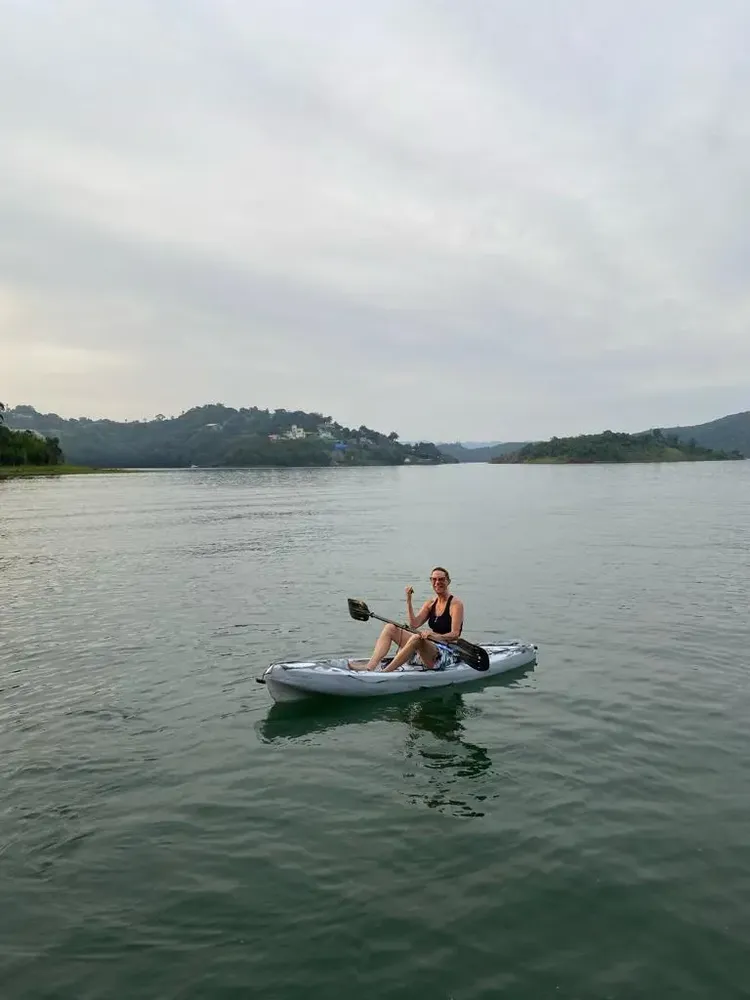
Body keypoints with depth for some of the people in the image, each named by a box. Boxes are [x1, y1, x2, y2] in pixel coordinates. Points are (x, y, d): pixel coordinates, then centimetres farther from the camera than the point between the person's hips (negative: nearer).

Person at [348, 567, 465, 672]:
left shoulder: (456, 603, -4)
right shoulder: (430, 604, 14)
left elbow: (455, 634, -15)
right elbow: (414, 624, -1)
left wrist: (435, 636, -31)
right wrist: (409, 600, -7)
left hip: (448, 654, -7)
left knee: (417, 637, -37)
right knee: (390, 628, -4)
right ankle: (370, 667, -23)